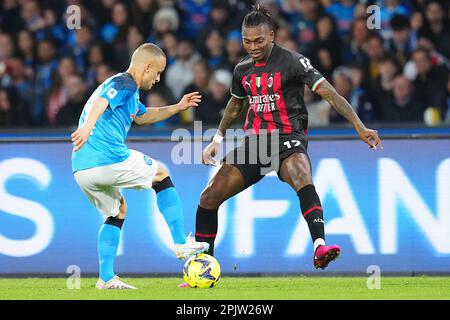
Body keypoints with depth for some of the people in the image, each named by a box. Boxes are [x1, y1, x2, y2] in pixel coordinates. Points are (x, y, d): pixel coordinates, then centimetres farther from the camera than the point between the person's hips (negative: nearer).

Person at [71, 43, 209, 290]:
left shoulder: (125, 87, 26)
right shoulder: (125, 84, -5)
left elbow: (142, 117, 44)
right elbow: (101, 101, -27)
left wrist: (177, 107, 39)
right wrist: (89, 124, -46)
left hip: (82, 171, 9)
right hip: (109, 159, -9)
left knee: (118, 210, 27)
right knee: (161, 174, 15)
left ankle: (106, 278, 16)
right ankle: (181, 244, 13)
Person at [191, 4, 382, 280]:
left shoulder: (292, 61, -9)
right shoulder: (243, 69, 10)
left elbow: (329, 92, -15)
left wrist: (360, 127, -24)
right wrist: (217, 140, 28)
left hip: (288, 139, -6)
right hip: (254, 141, 6)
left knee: (303, 180, -39)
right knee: (209, 197, -2)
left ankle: (320, 247, -55)